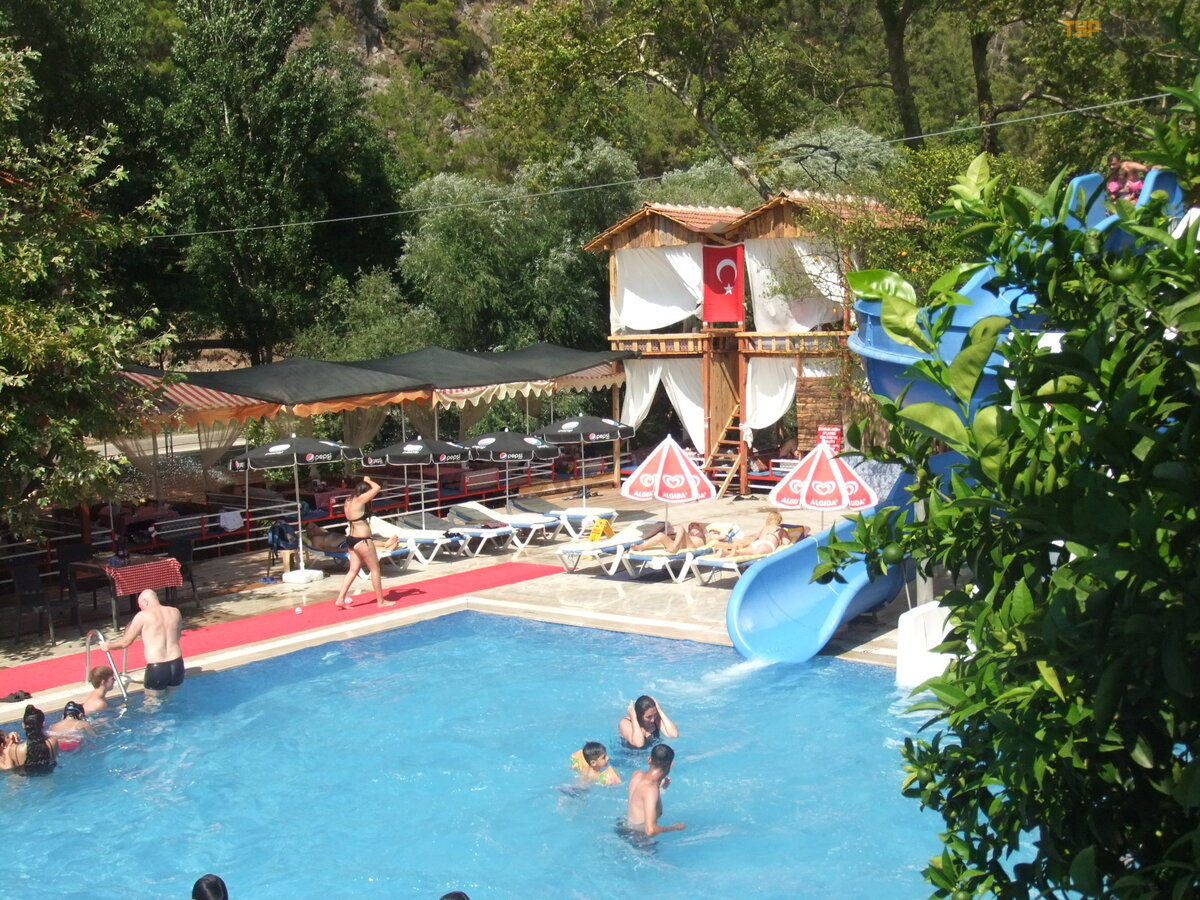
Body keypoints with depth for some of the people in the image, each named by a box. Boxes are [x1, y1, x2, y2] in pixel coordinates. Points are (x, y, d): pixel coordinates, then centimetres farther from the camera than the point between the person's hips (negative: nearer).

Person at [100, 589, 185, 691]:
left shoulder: (143, 616, -4)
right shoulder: (175, 612, 9)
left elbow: (125, 642, 4)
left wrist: (107, 646, 24)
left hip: (156, 669, -5)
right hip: (177, 665, 5)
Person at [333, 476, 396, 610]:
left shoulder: (349, 501, 7)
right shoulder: (359, 500, -17)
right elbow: (377, 488, -16)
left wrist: (365, 482, 21)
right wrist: (368, 481, 1)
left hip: (352, 539, 9)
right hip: (362, 540, -9)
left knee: (353, 570, 13)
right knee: (375, 569, 3)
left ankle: (340, 599, 9)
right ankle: (381, 601, 10)